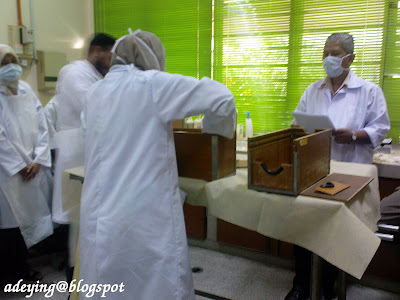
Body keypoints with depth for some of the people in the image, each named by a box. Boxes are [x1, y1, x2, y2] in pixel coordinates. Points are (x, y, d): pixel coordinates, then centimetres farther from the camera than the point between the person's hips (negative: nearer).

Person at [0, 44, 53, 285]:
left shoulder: (26, 90, 7)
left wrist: (38, 160, -4)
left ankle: (21, 266, 31)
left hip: (32, 169, 5)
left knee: (26, 217, 13)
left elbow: (41, 126, 5)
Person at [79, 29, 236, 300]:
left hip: (100, 217, 7)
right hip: (146, 219, -6)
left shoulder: (95, 92, 11)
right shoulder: (152, 84, -7)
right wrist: (216, 129, 7)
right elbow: (222, 97, -10)